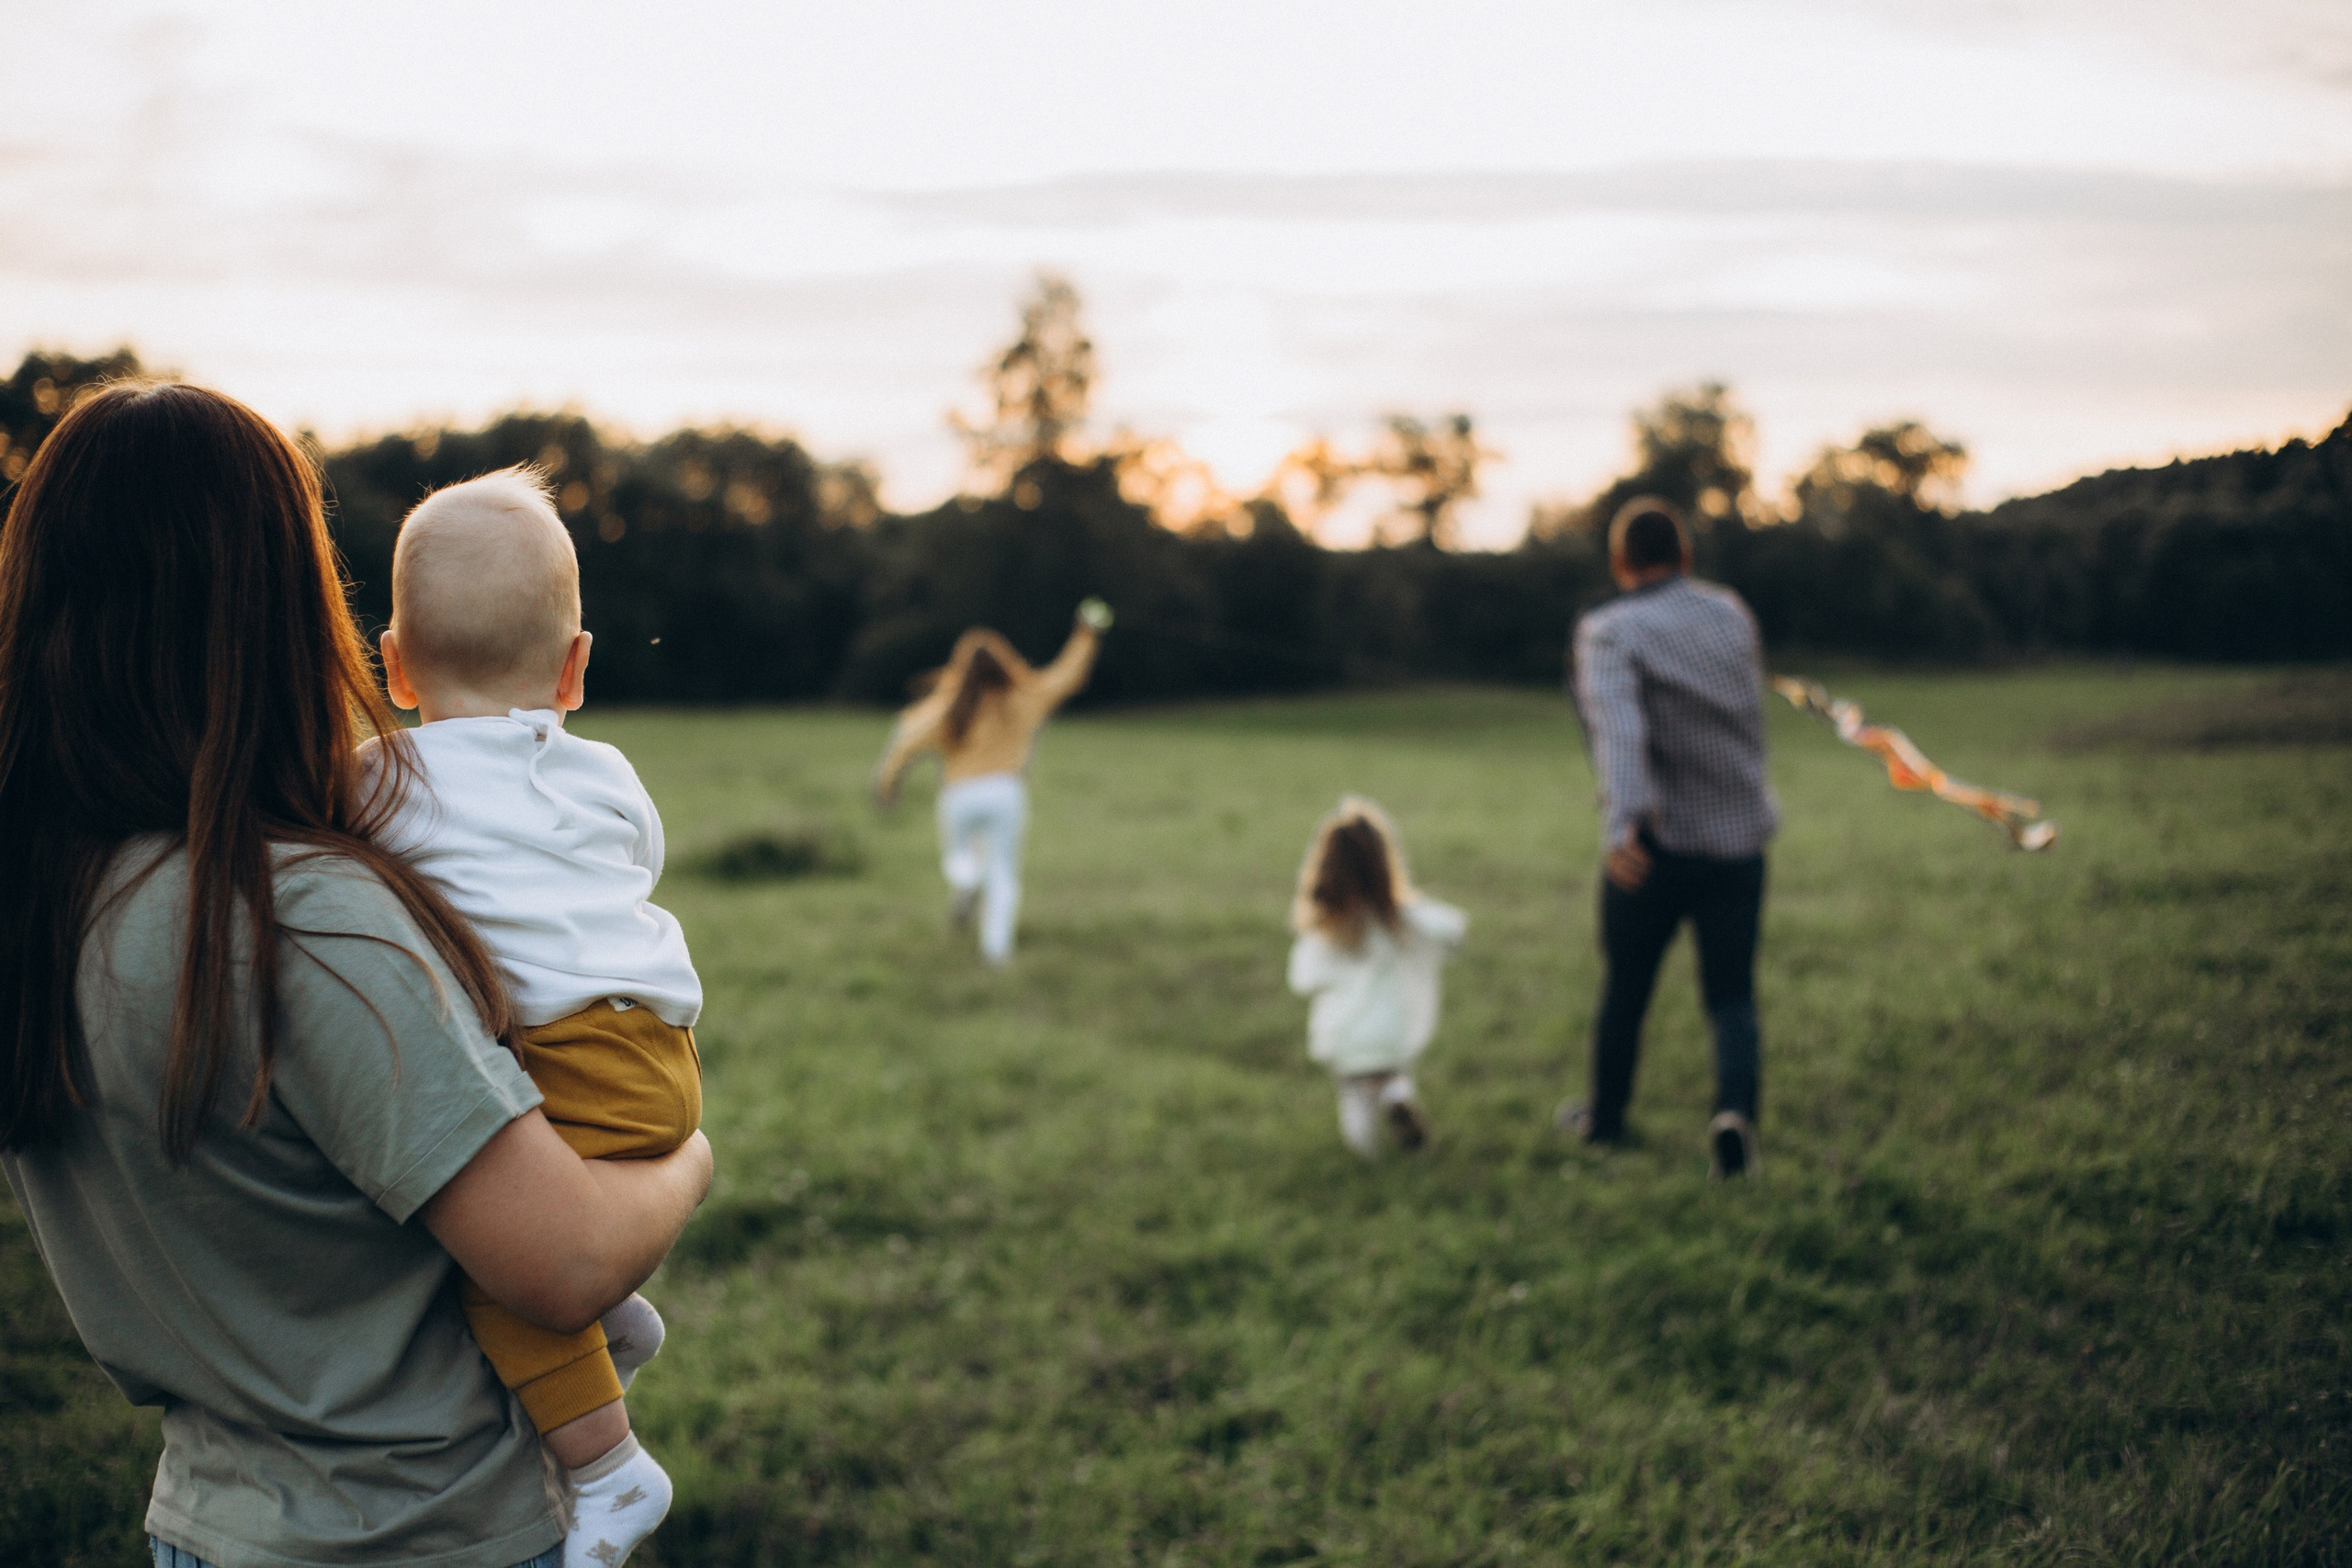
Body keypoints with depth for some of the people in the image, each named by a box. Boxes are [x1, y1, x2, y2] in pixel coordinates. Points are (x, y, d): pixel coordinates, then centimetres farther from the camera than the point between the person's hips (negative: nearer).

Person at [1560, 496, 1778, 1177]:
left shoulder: (1609, 632, -10)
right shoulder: (1731, 614, 6)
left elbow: (1618, 727, -28)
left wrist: (1622, 820, -40)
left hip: (1658, 840, -3)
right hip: (1740, 838, 3)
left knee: (1626, 987, 16)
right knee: (1732, 995, 7)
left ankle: (1606, 1115, 32)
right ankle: (1735, 1110, -17)